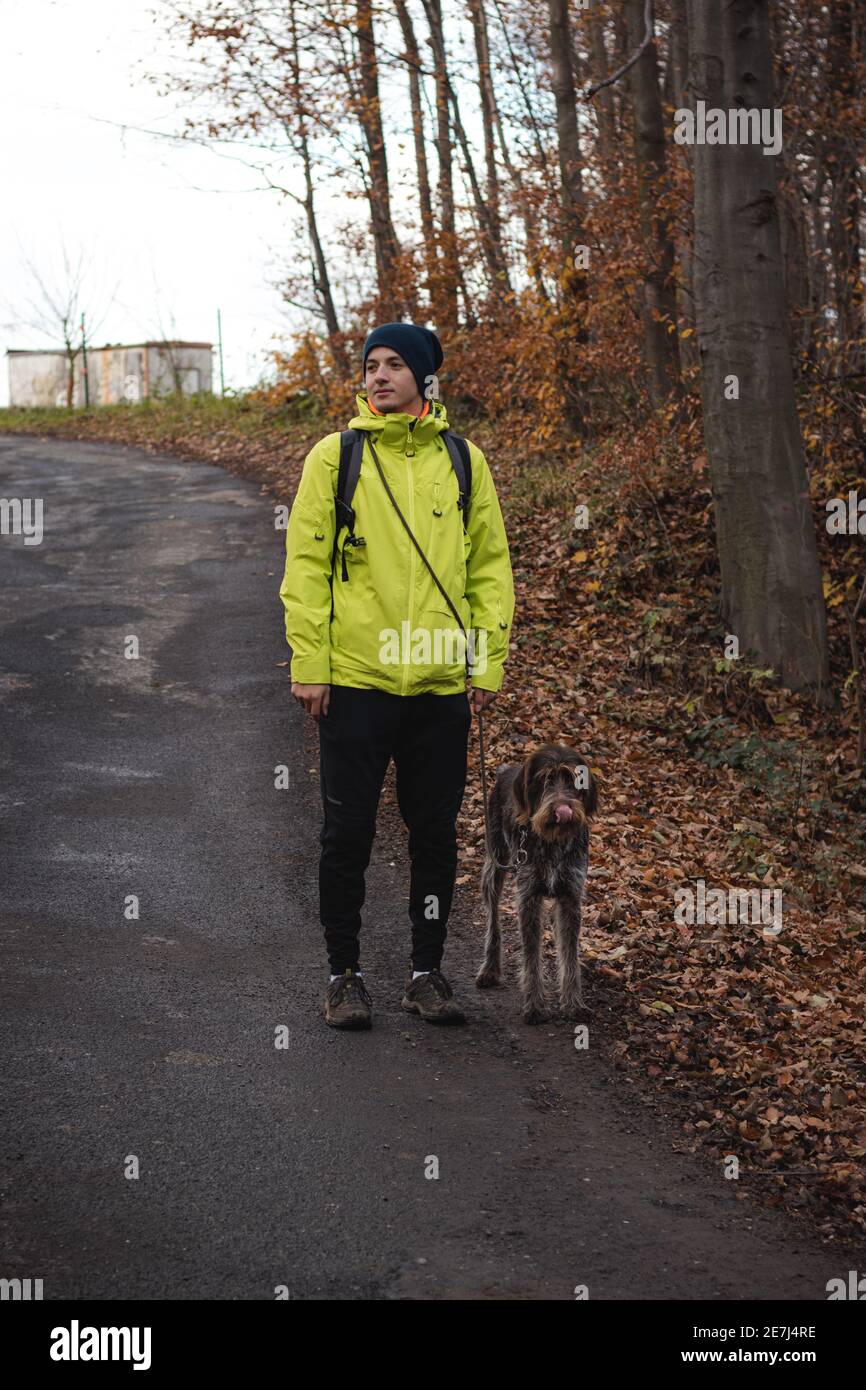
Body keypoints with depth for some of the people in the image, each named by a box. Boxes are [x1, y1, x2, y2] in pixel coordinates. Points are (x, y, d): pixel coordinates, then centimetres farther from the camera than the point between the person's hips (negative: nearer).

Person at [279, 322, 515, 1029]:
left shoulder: (464, 462, 8)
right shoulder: (335, 457, 2)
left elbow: (491, 568, 9)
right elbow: (306, 566, 0)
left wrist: (489, 662, 2)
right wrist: (309, 663, -7)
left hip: (441, 683, 2)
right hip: (355, 679, -2)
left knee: (436, 833, 8)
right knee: (348, 833, 3)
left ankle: (427, 972, 21)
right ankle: (345, 974, 15)